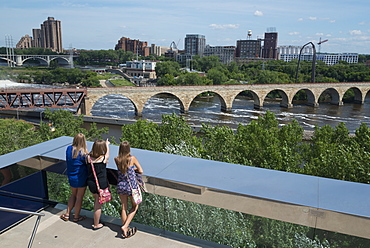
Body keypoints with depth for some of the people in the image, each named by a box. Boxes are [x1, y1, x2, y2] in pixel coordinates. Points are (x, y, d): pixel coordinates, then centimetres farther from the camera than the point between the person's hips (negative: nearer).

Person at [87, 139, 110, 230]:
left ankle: (96, 219, 45)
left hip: (91, 183, 5)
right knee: (98, 204, 9)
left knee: (96, 200, 28)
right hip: (101, 184, -5)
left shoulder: (89, 157, -9)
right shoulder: (104, 158, -15)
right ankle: (96, 225, 24)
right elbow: (107, 153, 8)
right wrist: (107, 144, 27)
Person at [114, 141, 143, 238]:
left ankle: (125, 230, 28)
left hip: (120, 186, 4)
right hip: (132, 186, -3)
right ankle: (125, 226, 6)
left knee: (124, 208, 17)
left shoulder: (116, 160, -6)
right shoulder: (132, 158, -15)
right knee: (135, 206, 18)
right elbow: (141, 171, -9)